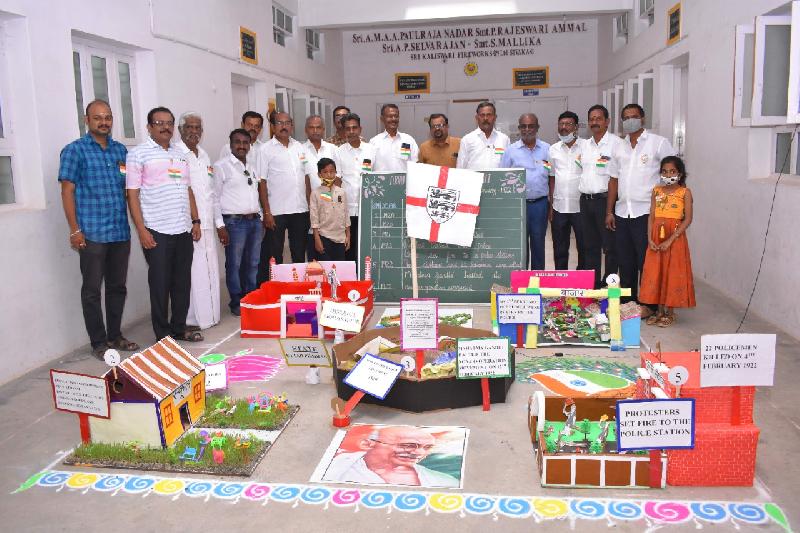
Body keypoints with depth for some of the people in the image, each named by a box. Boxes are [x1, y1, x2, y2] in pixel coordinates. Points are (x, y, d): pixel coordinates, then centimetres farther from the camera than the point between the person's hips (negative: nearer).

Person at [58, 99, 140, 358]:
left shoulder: (120, 150, 13)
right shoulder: (75, 150, -1)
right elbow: (67, 191, -4)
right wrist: (74, 230, -11)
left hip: (121, 232, 5)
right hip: (92, 234, -5)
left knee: (118, 287, 13)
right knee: (92, 289, 3)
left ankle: (115, 336, 25)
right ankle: (98, 343, 12)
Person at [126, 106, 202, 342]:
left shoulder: (180, 153, 16)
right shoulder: (138, 154, -2)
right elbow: (132, 194, -6)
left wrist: (195, 221, 12)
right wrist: (141, 230, -12)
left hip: (183, 230, 6)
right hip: (157, 232, -5)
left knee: (183, 282, 10)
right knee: (160, 284, 2)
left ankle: (179, 328, 23)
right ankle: (163, 334, 12)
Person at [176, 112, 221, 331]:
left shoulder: (204, 156, 17)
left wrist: (219, 222, 18)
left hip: (207, 224, 7)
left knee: (210, 270, 10)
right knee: (191, 271, -5)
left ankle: (209, 315, 20)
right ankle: (191, 319, 4)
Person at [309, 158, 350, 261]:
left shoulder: (341, 192, 6)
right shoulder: (316, 193, -3)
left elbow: (346, 215, 10)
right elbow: (314, 217, -4)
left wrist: (348, 236, 7)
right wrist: (317, 239, -9)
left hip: (340, 237, 3)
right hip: (324, 236, -3)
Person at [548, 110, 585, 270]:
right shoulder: (553, 149, 9)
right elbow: (552, 178, 12)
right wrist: (550, 206, 7)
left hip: (581, 207, -3)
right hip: (559, 207, 3)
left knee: (584, 248, 6)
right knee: (560, 251, 11)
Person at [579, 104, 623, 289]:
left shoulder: (616, 143, -5)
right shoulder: (584, 145, 15)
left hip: (605, 199, -6)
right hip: (586, 200, 7)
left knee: (610, 246, -2)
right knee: (590, 246, 12)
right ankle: (591, 284, 20)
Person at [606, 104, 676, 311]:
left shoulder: (658, 143, -1)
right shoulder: (619, 147, 16)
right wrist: (609, 211, 12)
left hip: (646, 212, -5)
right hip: (622, 213, 5)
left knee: (646, 261, -2)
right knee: (625, 261, 11)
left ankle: (648, 304, 8)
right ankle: (627, 301, 21)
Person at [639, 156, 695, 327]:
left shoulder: (685, 192, -4)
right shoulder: (657, 191, 7)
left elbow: (688, 219, -10)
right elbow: (651, 216, 5)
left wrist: (670, 240, -17)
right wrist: (650, 239, -7)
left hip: (675, 236, -4)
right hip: (656, 237, 4)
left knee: (673, 273, 2)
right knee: (655, 273, 6)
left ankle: (669, 312, 12)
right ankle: (660, 311, 18)